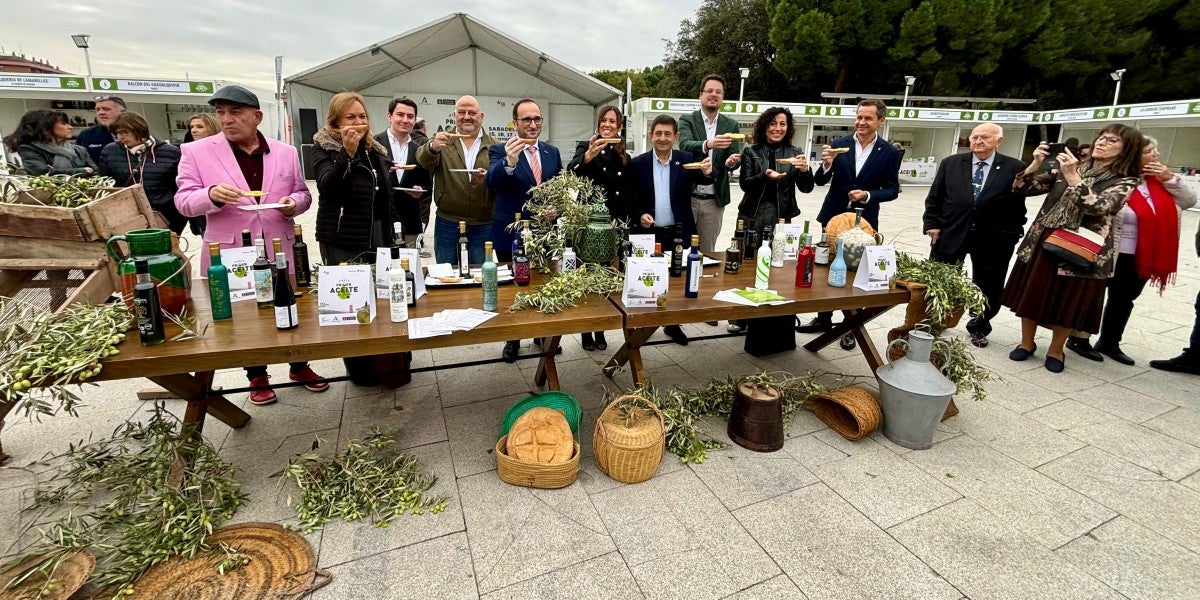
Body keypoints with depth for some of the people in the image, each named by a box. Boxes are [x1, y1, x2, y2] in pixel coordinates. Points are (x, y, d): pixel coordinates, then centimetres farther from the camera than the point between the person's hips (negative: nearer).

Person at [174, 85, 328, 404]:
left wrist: (293, 203, -11)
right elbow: (183, 201, -2)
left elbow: (303, 193, 12)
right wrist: (212, 194, -23)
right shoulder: (196, 151, -1)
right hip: (231, 254, -1)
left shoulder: (286, 152, 5)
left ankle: (299, 367, 31)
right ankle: (257, 377, 28)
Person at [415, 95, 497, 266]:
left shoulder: (493, 146, 6)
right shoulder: (442, 140, 4)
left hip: (483, 225, 1)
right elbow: (423, 159, -13)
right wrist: (433, 147, -36)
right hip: (447, 223, 0)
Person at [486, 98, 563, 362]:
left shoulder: (552, 152, 7)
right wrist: (509, 162, -44)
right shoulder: (500, 150, -7)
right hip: (512, 234, -3)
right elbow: (490, 182, -26)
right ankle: (512, 340, 27)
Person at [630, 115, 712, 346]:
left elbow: (701, 179, -14)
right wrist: (640, 215, -16)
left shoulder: (686, 159, 1)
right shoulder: (638, 163, -2)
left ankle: (673, 324, 27)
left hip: (679, 232, 2)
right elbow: (631, 198, 1)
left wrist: (707, 172, -35)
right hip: (649, 233, -1)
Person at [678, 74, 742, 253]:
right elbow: (685, 146, -18)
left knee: (707, 250, 10)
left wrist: (731, 161, -21)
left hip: (714, 200, 2)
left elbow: (734, 158, 4)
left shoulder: (731, 125, 9)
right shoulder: (687, 120, 1)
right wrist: (708, 144, -38)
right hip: (687, 196, -2)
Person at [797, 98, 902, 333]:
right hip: (833, 218, 2)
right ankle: (823, 319, 24)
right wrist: (827, 164, -22)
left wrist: (868, 195, -17)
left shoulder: (889, 152, -2)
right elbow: (819, 181, -2)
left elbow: (892, 190, 0)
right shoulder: (839, 144, -1)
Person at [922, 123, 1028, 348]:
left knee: (987, 288, 11)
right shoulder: (950, 164, 3)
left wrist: (1013, 233, -6)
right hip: (951, 234, 1)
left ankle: (979, 328, 31)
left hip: (993, 239, 0)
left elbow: (1019, 203, -1)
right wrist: (932, 224, -4)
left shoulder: (1015, 168, -2)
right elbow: (934, 198, 5)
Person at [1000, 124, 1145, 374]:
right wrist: (1036, 163, -14)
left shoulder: (1125, 182, -2)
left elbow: (1098, 208, -21)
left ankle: (1056, 350, 25)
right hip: (1042, 243, 3)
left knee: (1068, 301, 7)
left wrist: (1072, 176, -22)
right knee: (1031, 294, 9)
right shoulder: (1066, 169, 7)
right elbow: (1023, 188, 2)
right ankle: (1027, 342, 26)